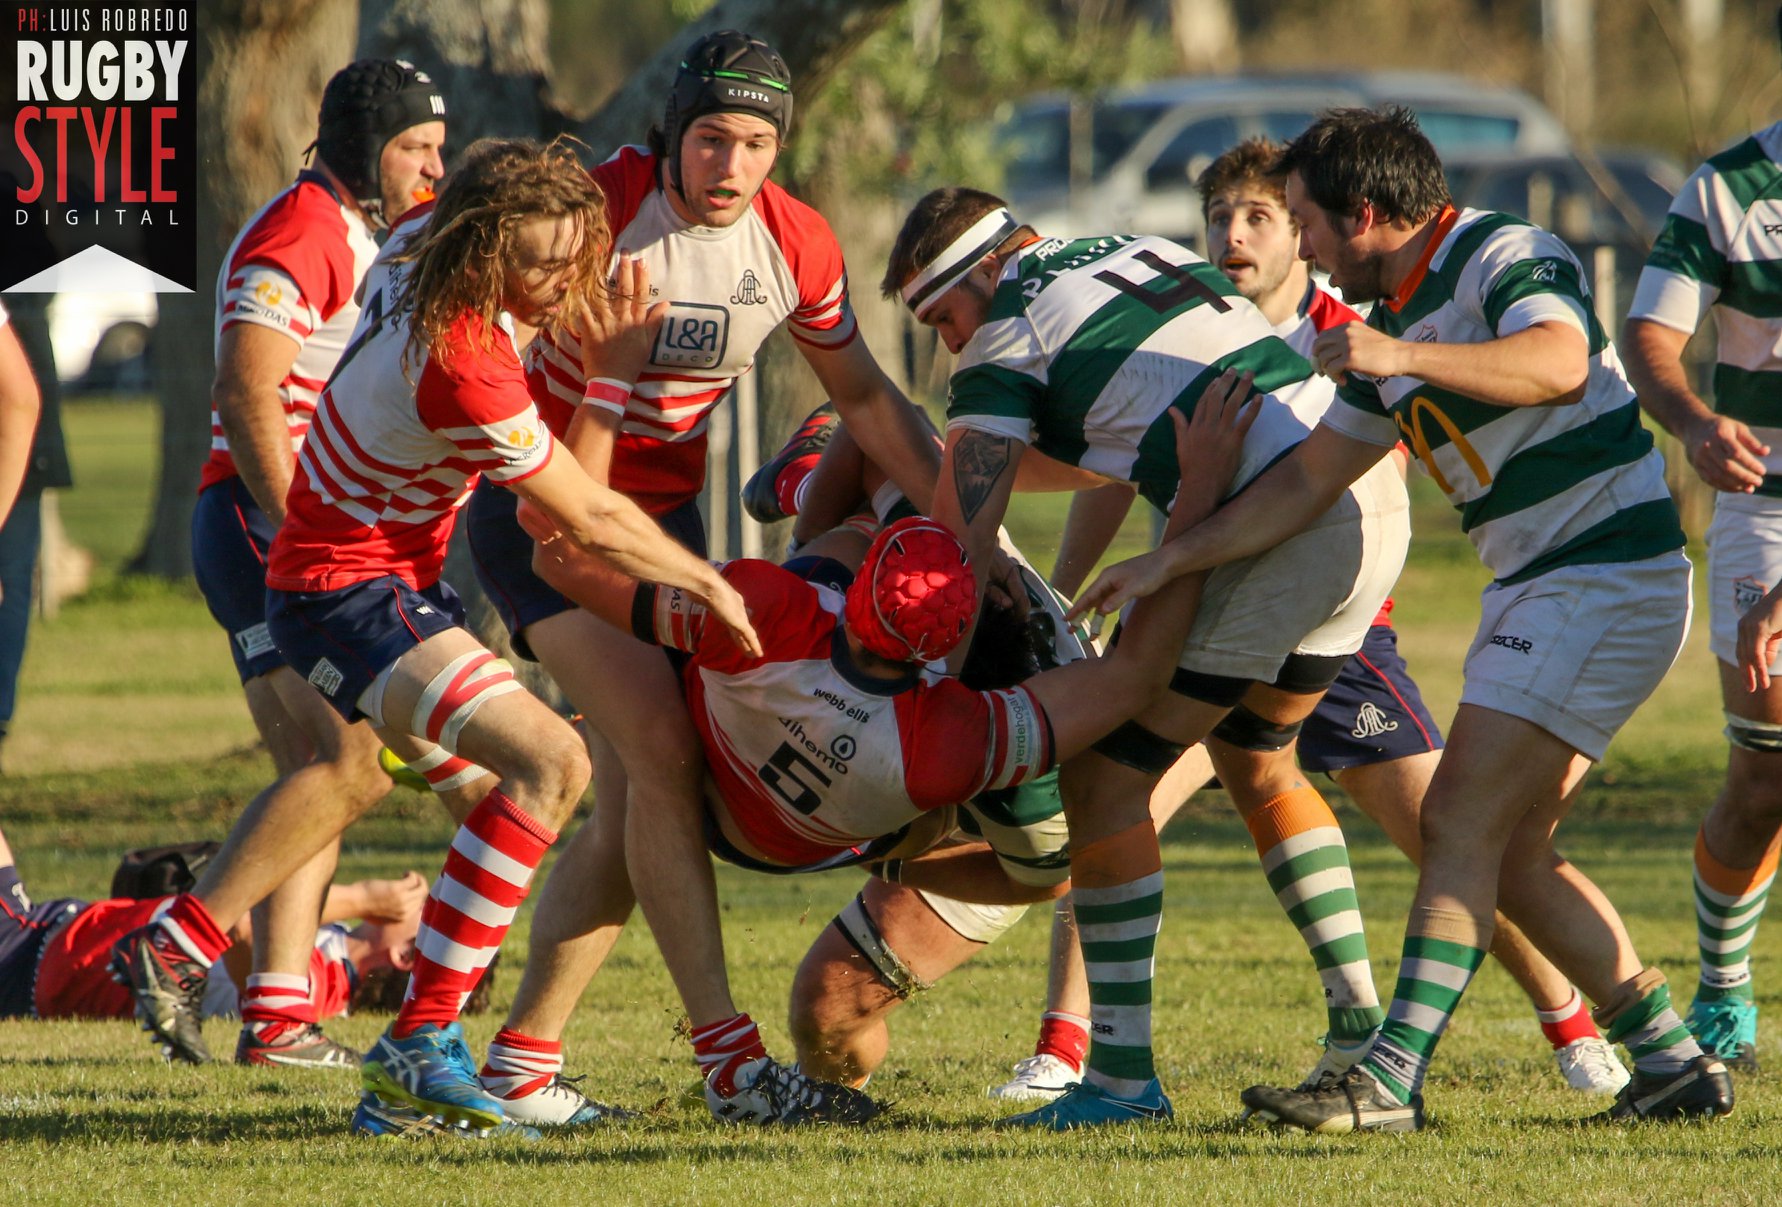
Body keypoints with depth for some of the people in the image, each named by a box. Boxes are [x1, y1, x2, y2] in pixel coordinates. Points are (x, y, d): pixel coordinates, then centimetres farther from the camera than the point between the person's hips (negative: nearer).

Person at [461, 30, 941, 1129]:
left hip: (666, 510, 6)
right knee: (661, 750, -20)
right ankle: (727, 1052, -23)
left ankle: (522, 1062, 9)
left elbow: (865, 397, 8)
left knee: (632, 813, 1)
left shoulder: (797, 245, -6)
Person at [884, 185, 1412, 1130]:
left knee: (1105, 777, 1)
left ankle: (1124, 1074, -1)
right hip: (1378, 498, 9)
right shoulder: (1141, 254, 23)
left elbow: (958, 545, -3)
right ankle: (1360, 1025, 23)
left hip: (1272, 530, -9)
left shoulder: (1010, 336, 1)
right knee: (1255, 764, 27)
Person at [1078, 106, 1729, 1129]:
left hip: (1610, 575, -10)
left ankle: (1395, 1080, -18)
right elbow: (1307, 480, 17)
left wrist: (1407, 356, -41)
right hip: (1536, 587, 10)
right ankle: (1675, 1063, 13)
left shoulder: (1512, 258, -13)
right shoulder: (1390, 324, 15)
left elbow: (1559, 363, -33)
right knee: (1513, 857, 9)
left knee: (1464, 822, -14)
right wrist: (1169, 561, 12)